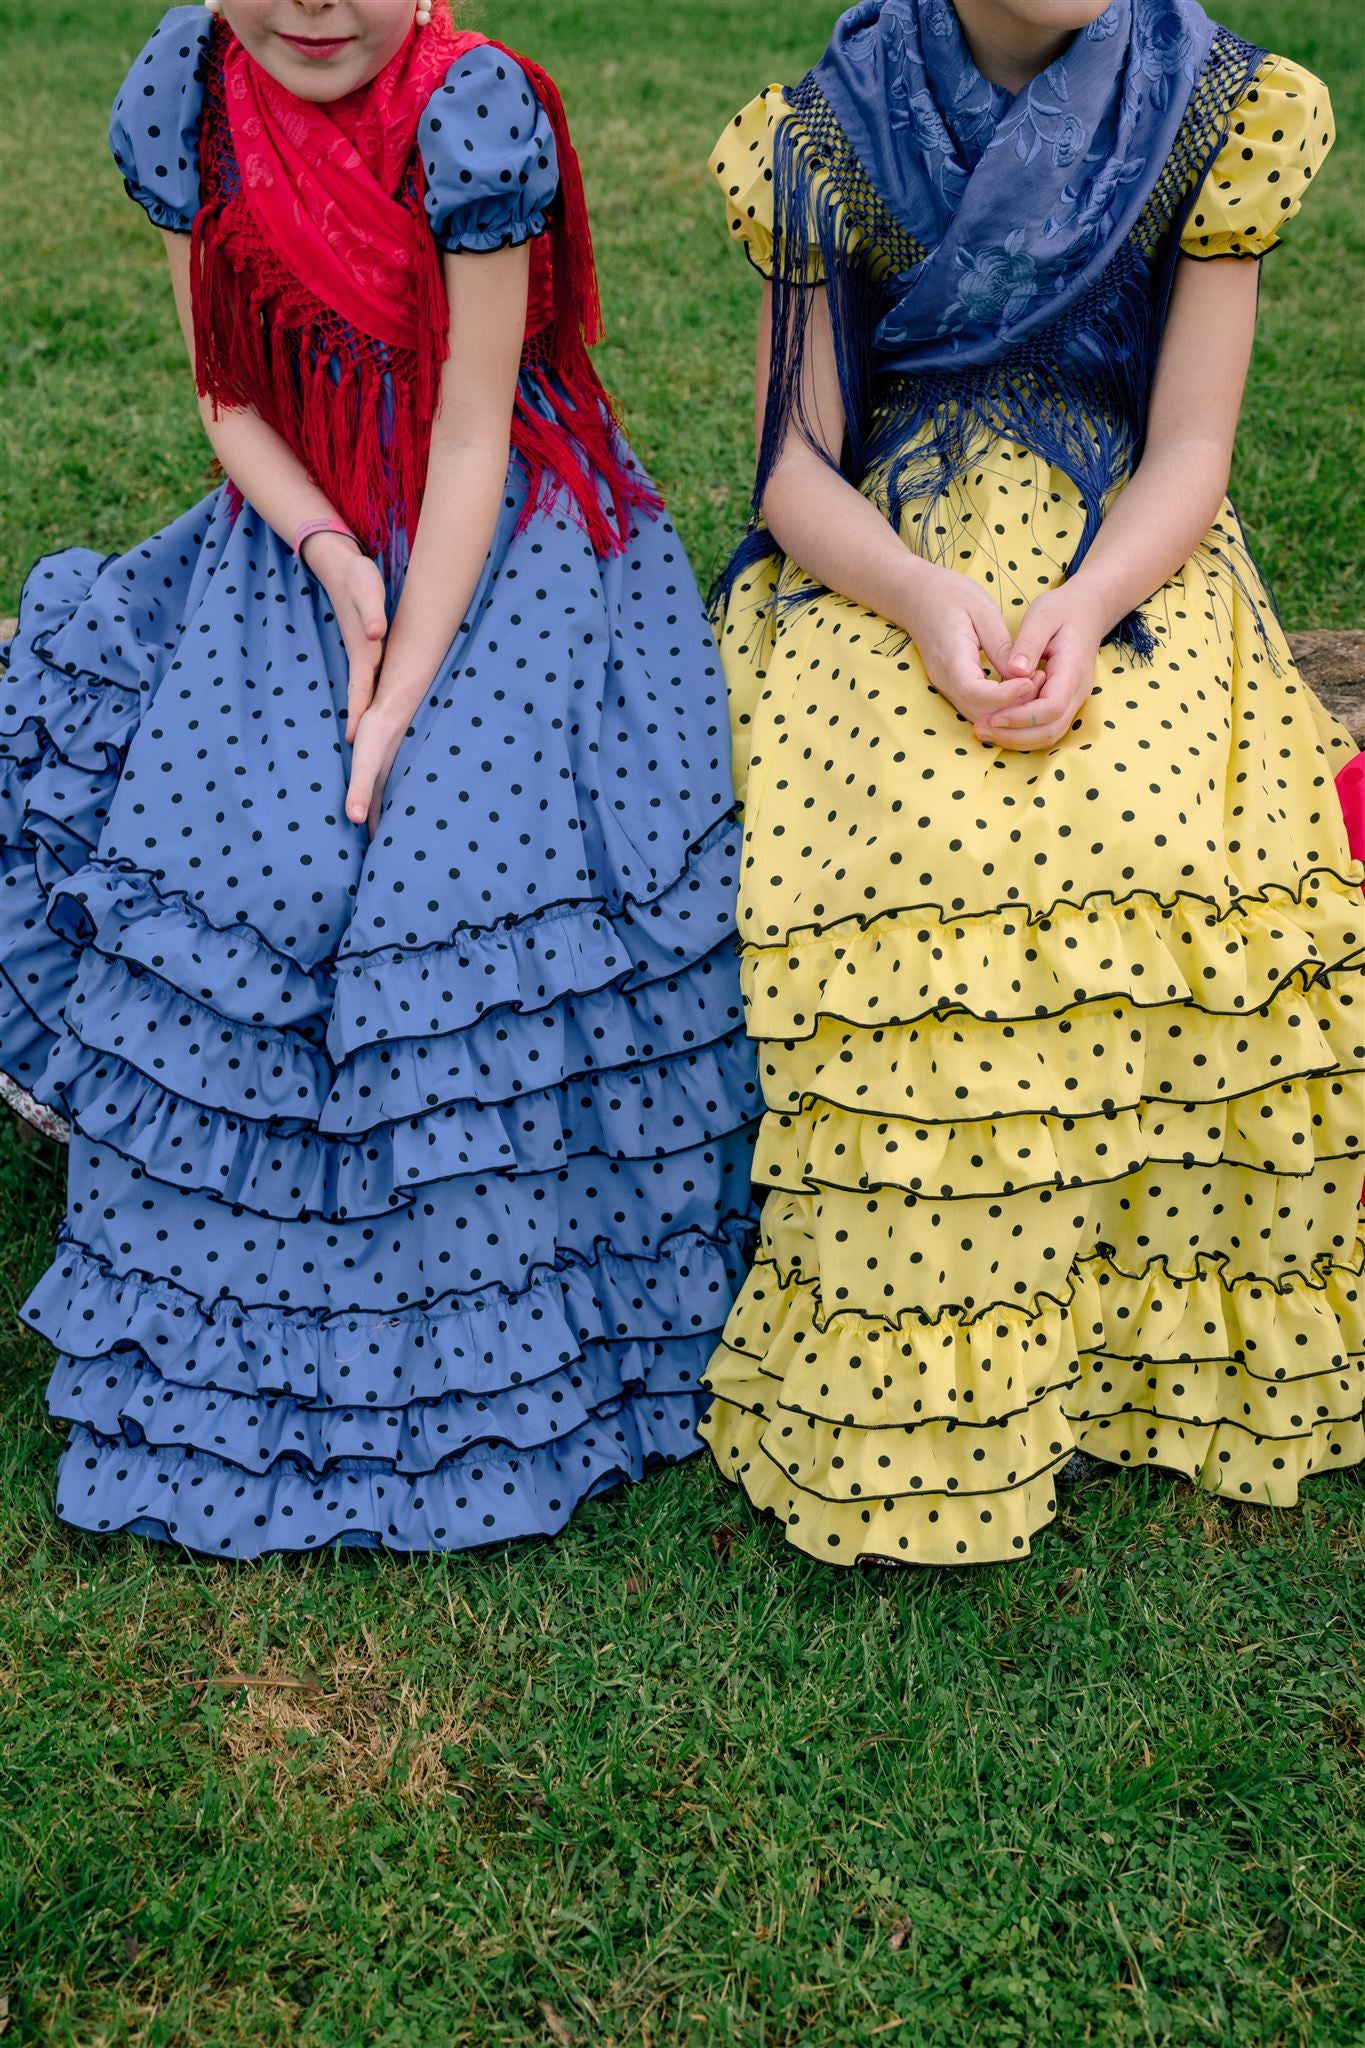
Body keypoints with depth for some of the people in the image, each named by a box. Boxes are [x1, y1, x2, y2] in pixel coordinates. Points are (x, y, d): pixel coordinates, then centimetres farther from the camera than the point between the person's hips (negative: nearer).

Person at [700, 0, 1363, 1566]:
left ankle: (1175, 1340, -9)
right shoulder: (823, 136, 1)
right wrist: (925, 597, -22)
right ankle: (905, 1412, -19)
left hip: (1119, 567, 1)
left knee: (1185, 845, -28)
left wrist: (1082, 606, -22)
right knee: (916, 835, -30)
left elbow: (1187, 455, -1)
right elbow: (795, 463, -1)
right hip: (878, 560, -1)